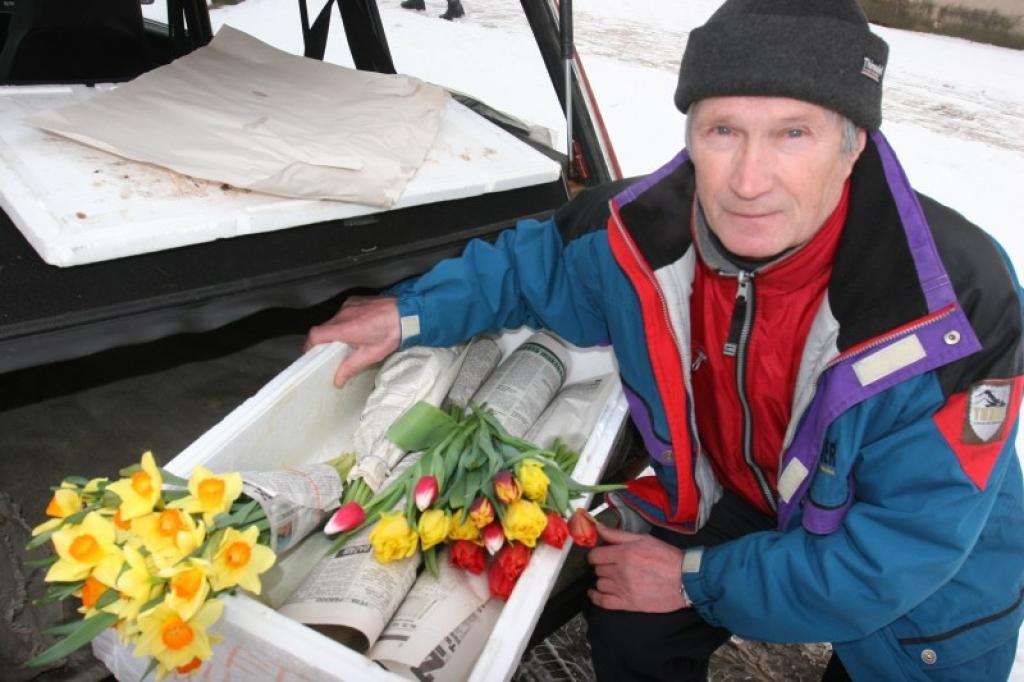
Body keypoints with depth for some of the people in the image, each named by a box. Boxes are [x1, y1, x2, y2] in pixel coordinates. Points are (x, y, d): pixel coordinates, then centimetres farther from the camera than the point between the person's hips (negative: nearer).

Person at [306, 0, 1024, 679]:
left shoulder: (959, 304, -38)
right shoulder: (652, 232, -25)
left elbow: (906, 547, -31)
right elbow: (536, 262, -2)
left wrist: (697, 580, -25)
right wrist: (412, 312, -13)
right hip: (745, 501, 3)